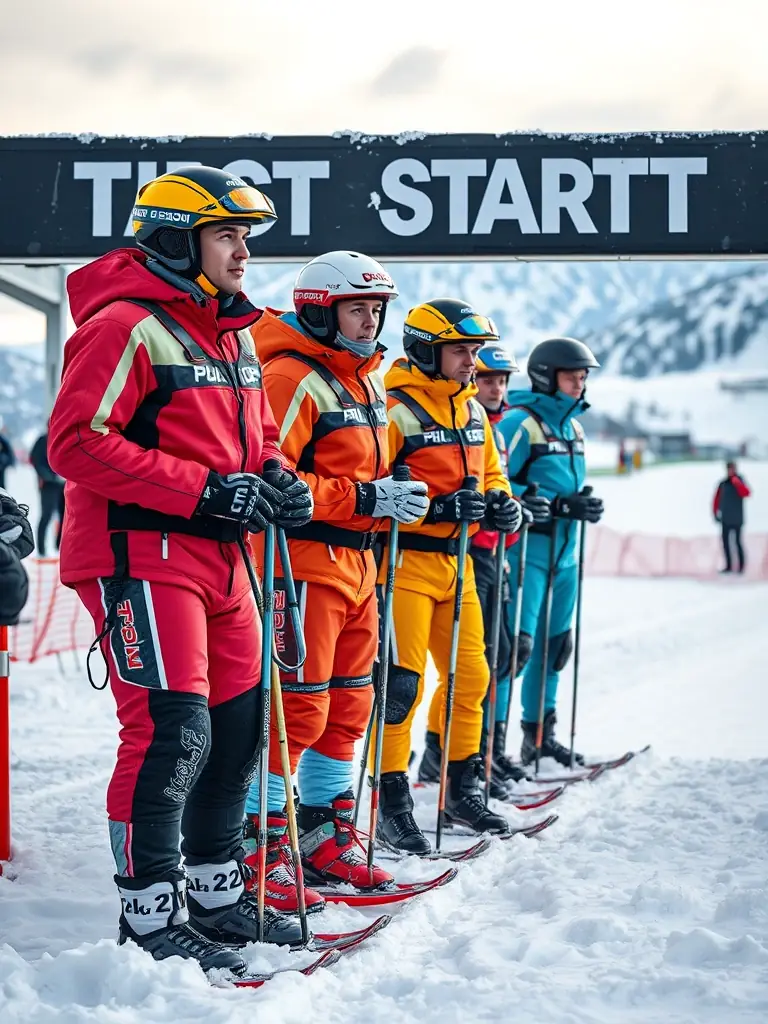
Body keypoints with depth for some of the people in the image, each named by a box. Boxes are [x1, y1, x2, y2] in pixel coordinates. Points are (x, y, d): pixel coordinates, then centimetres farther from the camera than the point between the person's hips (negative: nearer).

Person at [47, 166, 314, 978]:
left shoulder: (234, 336, 16)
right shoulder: (126, 327, -13)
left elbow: (254, 434, 27)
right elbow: (76, 444, -20)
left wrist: (276, 478, 2)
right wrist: (208, 489, -22)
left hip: (219, 559, 9)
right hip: (140, 556, -9)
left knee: (236, 724, 13)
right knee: (171, 731, -12)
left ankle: (216, 892, 27)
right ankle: (150, 912, -1)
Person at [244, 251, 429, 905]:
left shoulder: (365, 382, 17)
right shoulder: (292, 378, -13)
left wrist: (397, 501, 9)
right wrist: (366, 498, -21)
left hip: (356, 563, 10)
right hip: (305, 562, -10)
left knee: (347, 706, 14)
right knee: (297, 709, -9)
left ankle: (329, 839, 25)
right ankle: (261, 851, -2)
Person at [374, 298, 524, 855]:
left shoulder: (473, 411, 13)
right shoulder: (394, 411, -13)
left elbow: (491, 473, 24)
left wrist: (501, 502, 2)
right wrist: (434, 507, -26)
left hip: (455, 561, 8)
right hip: (404, 560, -8)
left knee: (470, 674, 12)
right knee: (403, 682, -9)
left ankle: (463, 789, 26)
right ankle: (392, 802, 0)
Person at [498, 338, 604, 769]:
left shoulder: (573, 428, 15)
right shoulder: (520, 424, -12)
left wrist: (581, 506, 3)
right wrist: (524, 504, -27)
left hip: (564, 554, 9)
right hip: (526, 552, -9)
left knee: (554, 643, 17)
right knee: (516, 643, -15)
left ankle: (539, 733, 31)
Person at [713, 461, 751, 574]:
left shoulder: (739, 482, -6)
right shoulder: (723, 484, 9)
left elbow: (746, 493, -26)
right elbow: (717, 499, 14)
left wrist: (738, 483, -38)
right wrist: (716, 513, 8)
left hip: (736, 519, -6)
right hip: (725, 520, 6)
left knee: (737, 541, -7)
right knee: (725, 541, 6)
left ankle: (742, 565, 0)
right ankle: (729, 565, 12)